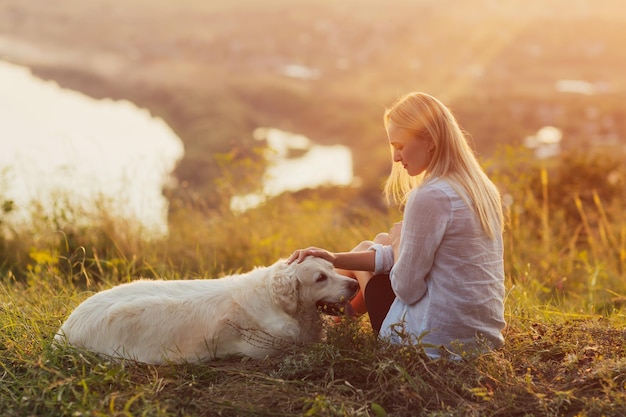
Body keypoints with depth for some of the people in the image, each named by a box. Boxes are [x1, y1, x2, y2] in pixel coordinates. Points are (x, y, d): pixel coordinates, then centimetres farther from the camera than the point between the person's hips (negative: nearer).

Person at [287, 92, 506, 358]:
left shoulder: (429, 197, -22)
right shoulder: (482, 189, 5)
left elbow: (406, 287, -18)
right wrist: (336, 259, 5)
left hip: (435, 343, -7)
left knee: (367, 247, 18)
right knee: (386, 241, 23)